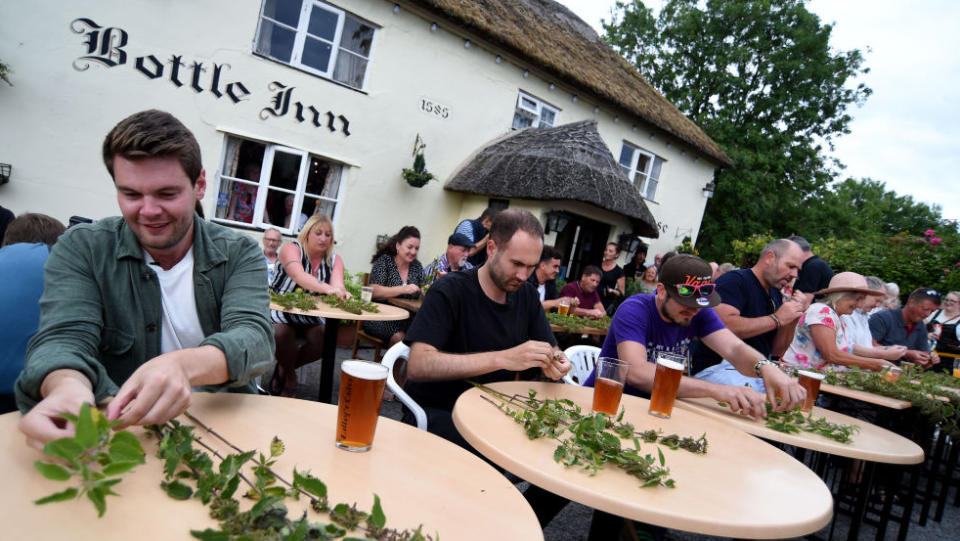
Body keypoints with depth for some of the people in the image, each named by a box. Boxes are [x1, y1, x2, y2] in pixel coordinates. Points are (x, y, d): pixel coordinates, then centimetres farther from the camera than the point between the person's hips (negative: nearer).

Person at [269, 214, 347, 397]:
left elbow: (337, 284, -17)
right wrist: (327, 288, -52)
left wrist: (341, 292, -44)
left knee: (324, 340, -21)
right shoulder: (292, 249, -13)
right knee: (283, 334, -32)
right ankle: (290, 374, 3)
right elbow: (299, 276, -34)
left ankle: (284, 369, 10)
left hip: (310, 316, 4)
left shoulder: (334, 260, 3)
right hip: (280, 309, -4)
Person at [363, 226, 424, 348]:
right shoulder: (384, 261, -2)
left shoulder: (417, 266, 11)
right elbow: (374, 291, -14)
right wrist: (404, 289, -25)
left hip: (406, 319, 4)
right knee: (399, 336, -32)